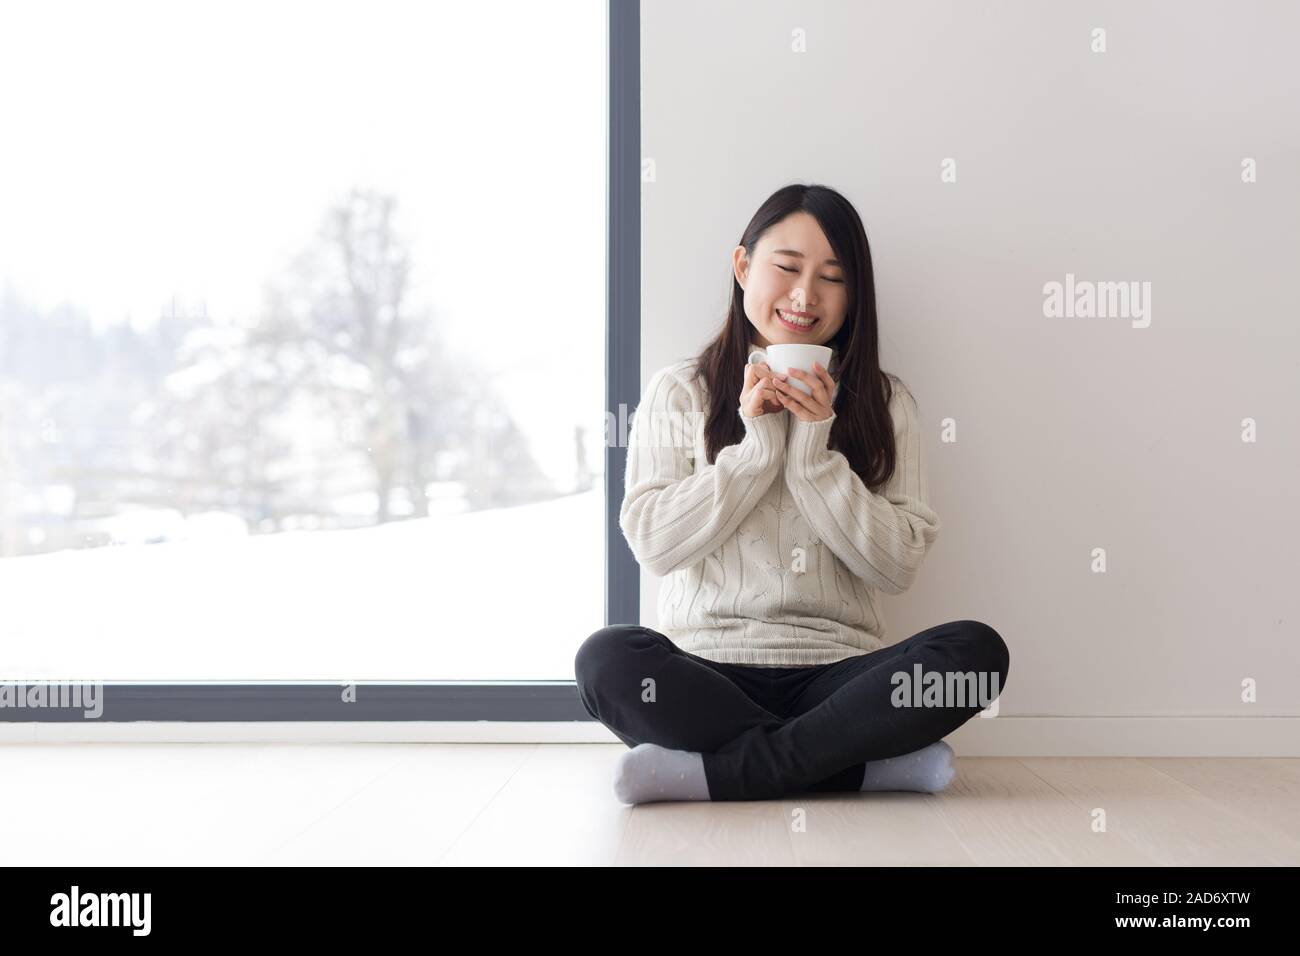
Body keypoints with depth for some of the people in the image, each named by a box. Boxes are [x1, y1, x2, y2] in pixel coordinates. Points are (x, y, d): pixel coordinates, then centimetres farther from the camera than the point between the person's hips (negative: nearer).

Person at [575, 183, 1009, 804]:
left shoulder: (884, 403, 11)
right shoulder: (679, 392, 9)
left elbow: (898, 566, 1)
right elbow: (653, 544, -2)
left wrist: (813, 451, -8)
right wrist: (757, 445, -8)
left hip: (837, 672, 1)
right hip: (708, 669, -1)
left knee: (977, 650, -27)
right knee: (606, 660, -33)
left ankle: (712, 772, -23)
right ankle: (878, 762, -24)